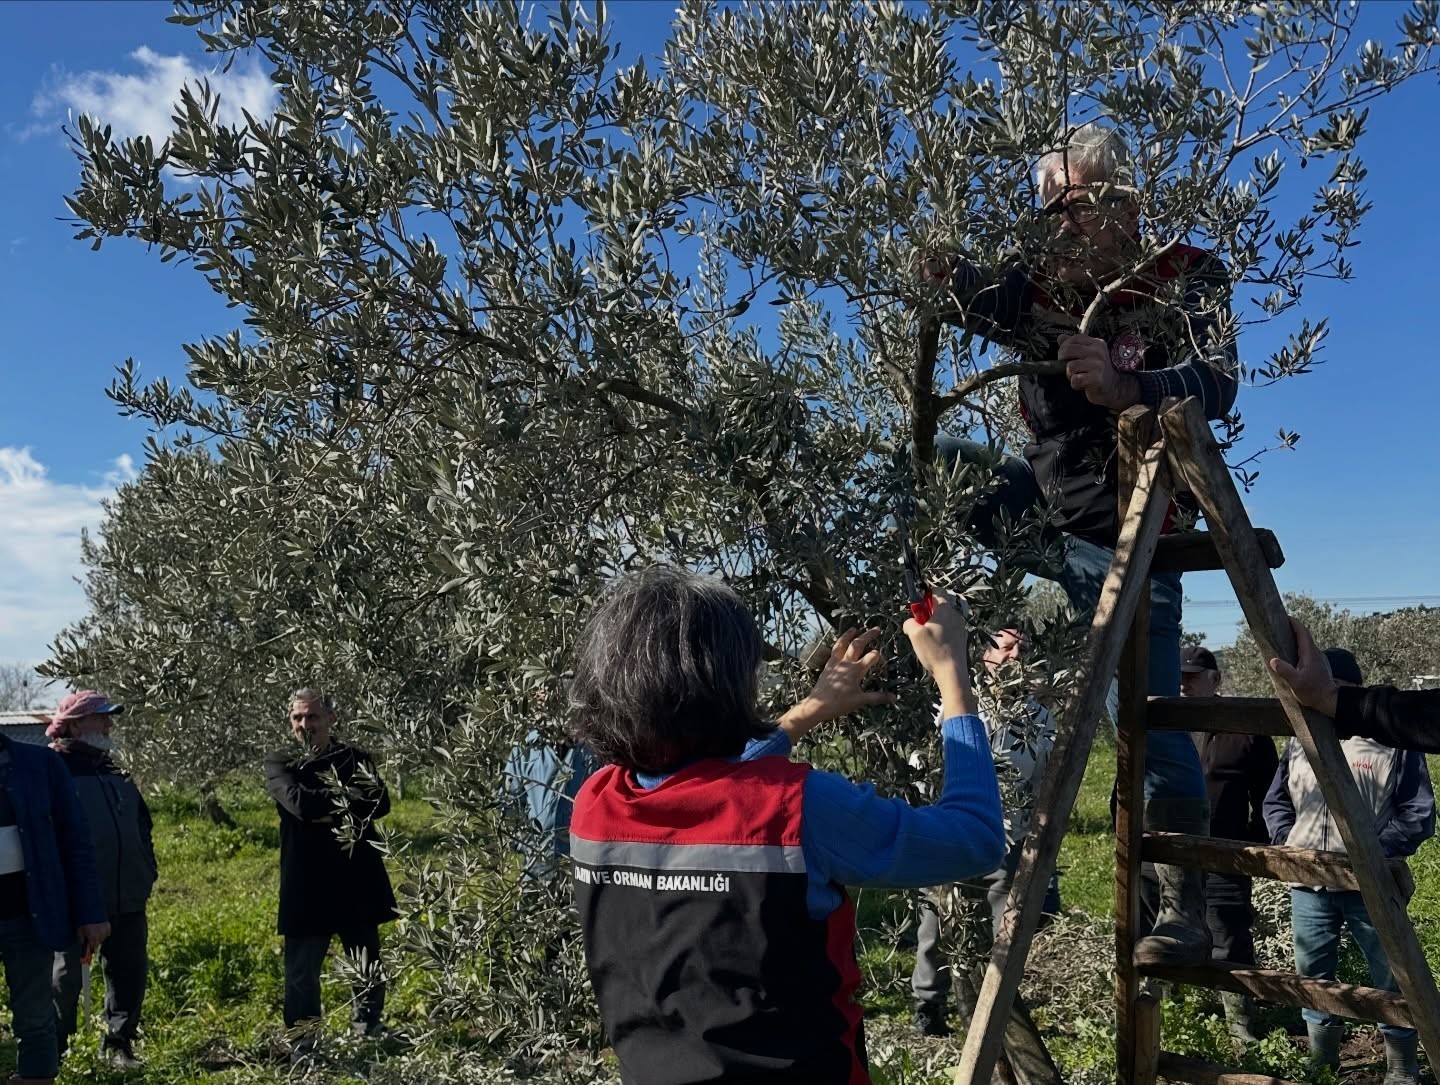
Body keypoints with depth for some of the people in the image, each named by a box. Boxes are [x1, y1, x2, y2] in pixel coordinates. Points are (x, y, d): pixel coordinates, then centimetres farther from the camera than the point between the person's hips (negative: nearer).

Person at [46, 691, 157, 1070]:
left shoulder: (116, 776, 16)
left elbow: (143, 828, 22)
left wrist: (147, 874, 14)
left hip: (127, 899, 6)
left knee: (130, 973, 10)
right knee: (65, 976, 4)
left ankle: (119, 1045, 23)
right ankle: (52, 1050, 19)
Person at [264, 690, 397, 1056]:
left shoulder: (356, 758, 5)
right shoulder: (279, 764, 1)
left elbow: (380, 803, -11)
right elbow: (299, 802, -19)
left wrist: (326, 808, -18)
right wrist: (350, 798, -13)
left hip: (359, 883, 2)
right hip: (305, 886, -2)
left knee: (370, 971, 13)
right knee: (301, 974, 7)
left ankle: (369, 1039, 33)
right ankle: (303, 1049, 24)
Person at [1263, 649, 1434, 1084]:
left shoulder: (1394, 739, -4)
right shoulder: (1298, 742, 10)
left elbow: (1419, 815, -6)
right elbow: (1275, 802, 18)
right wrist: (1288, 842, 0)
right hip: (1308, 884, 4)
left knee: (1391, 979, 10)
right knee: (1313, 976, 14)